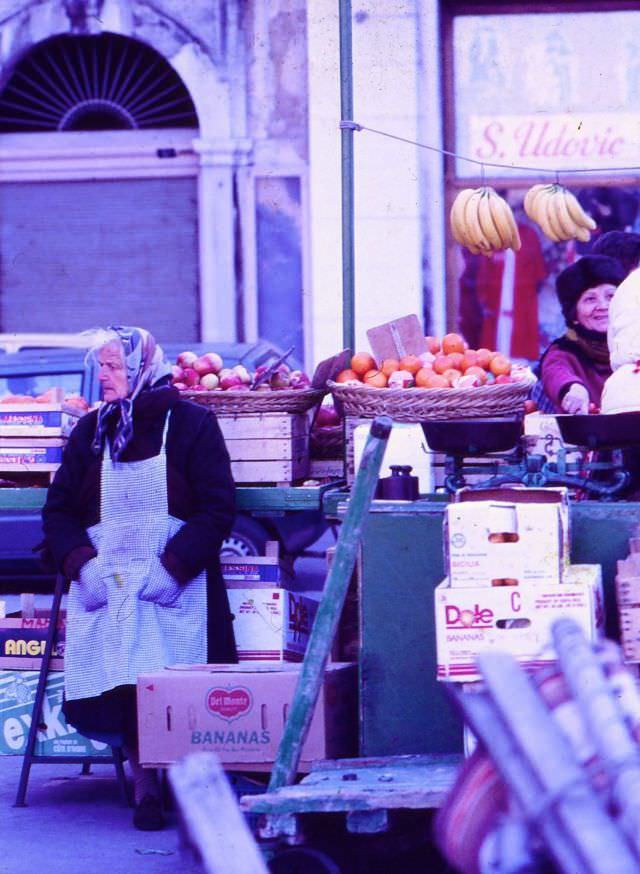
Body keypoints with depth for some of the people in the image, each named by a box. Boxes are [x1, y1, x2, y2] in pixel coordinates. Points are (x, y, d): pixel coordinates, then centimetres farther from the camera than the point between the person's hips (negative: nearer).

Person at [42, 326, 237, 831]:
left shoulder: (190, 425, 3)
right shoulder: (90, 431, 15)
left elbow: (218, 510, -2)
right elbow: (59, 510, 12)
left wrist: (174, 566, -15)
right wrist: (81, 563, -7)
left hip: (178, 583, -3)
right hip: (106, 580, 3)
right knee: (123, 685, -14)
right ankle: (146, 787, -7)